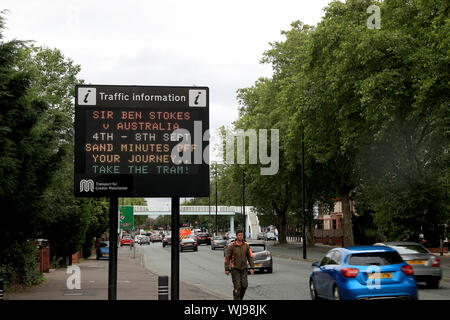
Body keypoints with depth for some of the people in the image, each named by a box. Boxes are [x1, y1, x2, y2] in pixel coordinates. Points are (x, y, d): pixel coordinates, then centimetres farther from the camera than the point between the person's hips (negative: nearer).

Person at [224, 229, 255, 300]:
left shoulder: (246, 245, 1)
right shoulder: (231, 246, -8)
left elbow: (250, 257, 4)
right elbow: (227, 257, -6)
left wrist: (252, 268, -3)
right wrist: (226, 269, -8)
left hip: (243, 268, 3)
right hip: (235, 268, -3)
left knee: (244, 285, 1)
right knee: (237, 286, -8)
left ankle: (240, 297, 24)